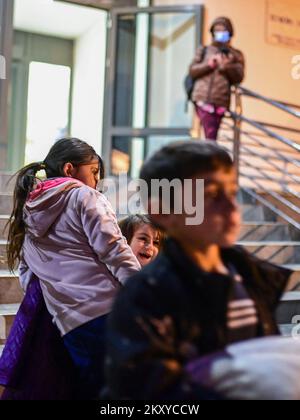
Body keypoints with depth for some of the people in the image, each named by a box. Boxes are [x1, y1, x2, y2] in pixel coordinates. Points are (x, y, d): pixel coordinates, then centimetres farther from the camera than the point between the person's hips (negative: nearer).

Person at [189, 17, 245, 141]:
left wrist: (227, 67, -12)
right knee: (210, 137, -13)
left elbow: (239, 77, 6)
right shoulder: (204, 50, 16)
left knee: (211, 137, 2)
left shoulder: (235, 55, 16)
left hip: (221, 101, 1)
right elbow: (192, 71, 8)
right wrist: (208, 64, -6)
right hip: (203, 98, -1)